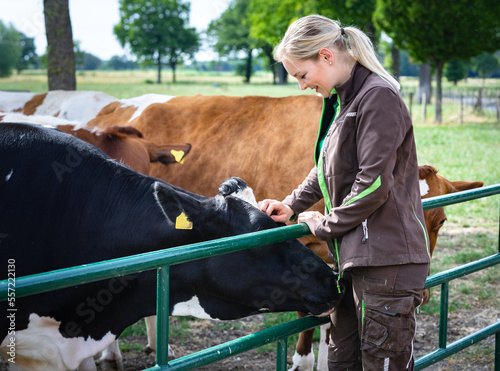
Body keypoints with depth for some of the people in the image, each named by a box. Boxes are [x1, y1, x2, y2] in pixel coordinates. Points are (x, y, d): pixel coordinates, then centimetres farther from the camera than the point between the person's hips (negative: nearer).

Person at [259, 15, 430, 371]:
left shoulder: (379, 97, -14)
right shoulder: (341, 101, 15)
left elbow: (374, 183, -19)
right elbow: (326, 170, 27)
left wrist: (326, 224, -8)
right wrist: (292, 205, 14)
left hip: (387, 259, -10)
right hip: (353, 255, 10)